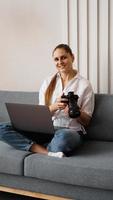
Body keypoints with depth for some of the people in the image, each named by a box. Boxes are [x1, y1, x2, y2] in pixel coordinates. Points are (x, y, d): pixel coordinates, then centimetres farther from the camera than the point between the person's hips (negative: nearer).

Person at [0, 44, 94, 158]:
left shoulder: (84, 84, 4)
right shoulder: (48, 83, 13)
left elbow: (86, 121, 5)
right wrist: (54, 107, -16)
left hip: (71, 130, -4)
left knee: (63, 137, -44)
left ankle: (36, 148, -13)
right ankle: (48, 152, -27)